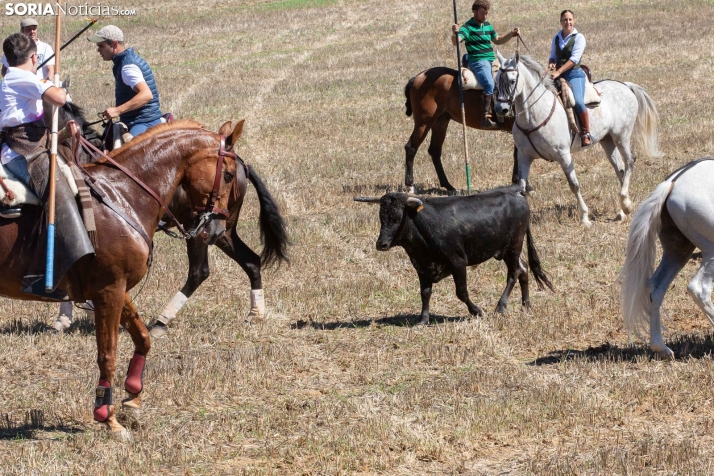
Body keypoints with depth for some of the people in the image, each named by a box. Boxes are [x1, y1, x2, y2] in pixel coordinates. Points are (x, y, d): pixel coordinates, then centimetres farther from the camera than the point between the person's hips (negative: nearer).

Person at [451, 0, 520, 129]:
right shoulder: (468, 27, -7)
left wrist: (512, 35, 17)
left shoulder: (487, 25, 17)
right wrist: (454, 33, -44)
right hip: (478, 61, -9)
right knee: (490, 85, -31)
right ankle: (486, 117, -36)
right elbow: (455, 42, -22)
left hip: (491, 60, 9)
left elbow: (498, 41, 30)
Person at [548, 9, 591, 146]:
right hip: (559, 75, 6)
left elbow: (574, 59, -14)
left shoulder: (579, 37, -4)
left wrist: (558, 72, -23)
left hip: (574, 74, -6)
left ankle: (586, 134, -21)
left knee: (578, 102, -28)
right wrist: (551, 64, -3)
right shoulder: (556, 38, 13)